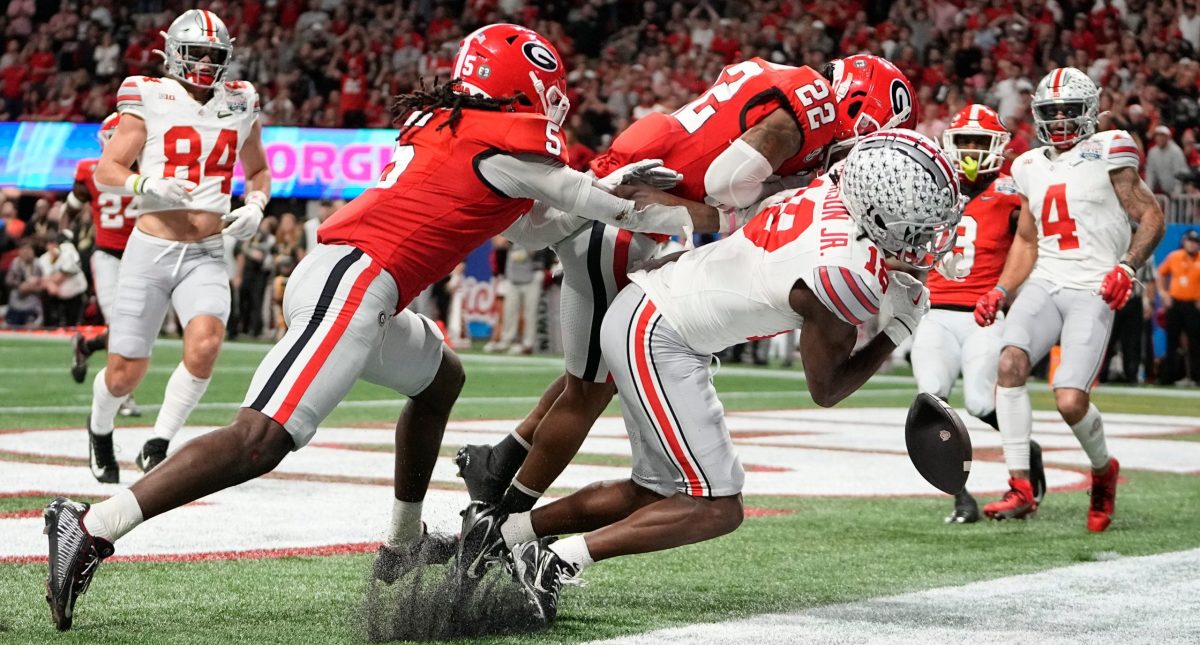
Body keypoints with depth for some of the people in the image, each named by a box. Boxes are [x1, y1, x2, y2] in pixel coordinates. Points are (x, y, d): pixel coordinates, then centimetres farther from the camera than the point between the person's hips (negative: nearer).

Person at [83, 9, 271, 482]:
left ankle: (156, 448, -9)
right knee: (125, 373, 1)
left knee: (205, 344, -25)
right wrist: (145, 184, -23)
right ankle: (99, 427, 36)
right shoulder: (151, 99, -4)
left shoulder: (239, 105, 7)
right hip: (151, 249, -2)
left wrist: (256, 204, 2)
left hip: (206, 254, 2)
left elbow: (258, 171, 23)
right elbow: (105, 172, -3)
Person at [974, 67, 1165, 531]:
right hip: (1043, 283, 5)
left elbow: (1151, 218, 1)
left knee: (1070, 401, -16)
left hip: (1092, 290, -5)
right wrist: (1000, 293, 10)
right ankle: (1020, 488, -20)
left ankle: (1103, 471, 17)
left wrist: (1127, 266, -15)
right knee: (1010, 363, -23)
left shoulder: (1107, 154, 0)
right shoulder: (1031, 167, 17)